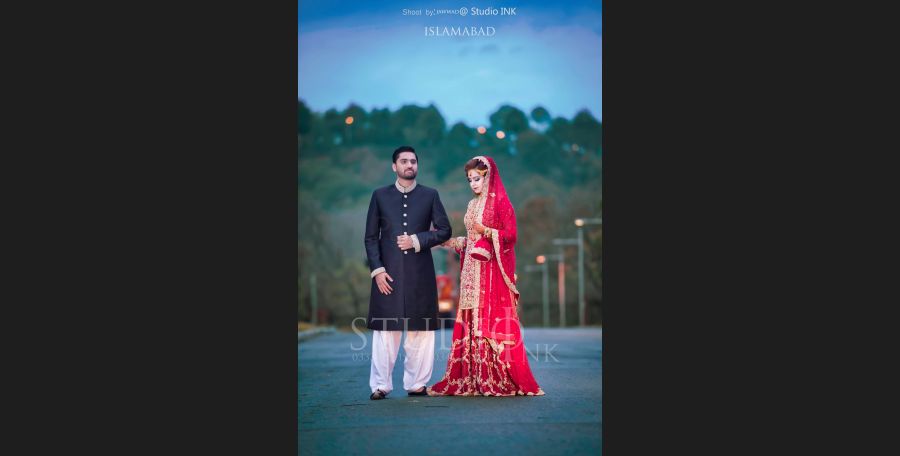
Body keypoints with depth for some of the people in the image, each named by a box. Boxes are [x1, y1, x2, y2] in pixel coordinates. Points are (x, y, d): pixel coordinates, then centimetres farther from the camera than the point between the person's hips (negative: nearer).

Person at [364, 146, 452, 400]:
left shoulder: (430, 195, 9)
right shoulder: (380, 196, 9)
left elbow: (444, 230, 7)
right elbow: (371, 237, 6)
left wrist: (417, 240, -7)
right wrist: (377, 269, -5)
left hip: (420, 274, 1)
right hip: (388, 273, -1)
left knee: (421, 330, 2)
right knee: (385, 330, -2)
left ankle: (417, 383, 10)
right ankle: (380, 385, 3)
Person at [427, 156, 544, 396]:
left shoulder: (500, 202, -5)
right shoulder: (473, 205, 17)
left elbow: (510, 236, -10)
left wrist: (486, 231, -22)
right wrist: (450, 242, 11)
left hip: (493, 272, -7)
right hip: (473, 272, 7)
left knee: (493, 323, -8)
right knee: (471, 323, 4)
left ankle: (503, 381, -4)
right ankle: (470, 380, 5)